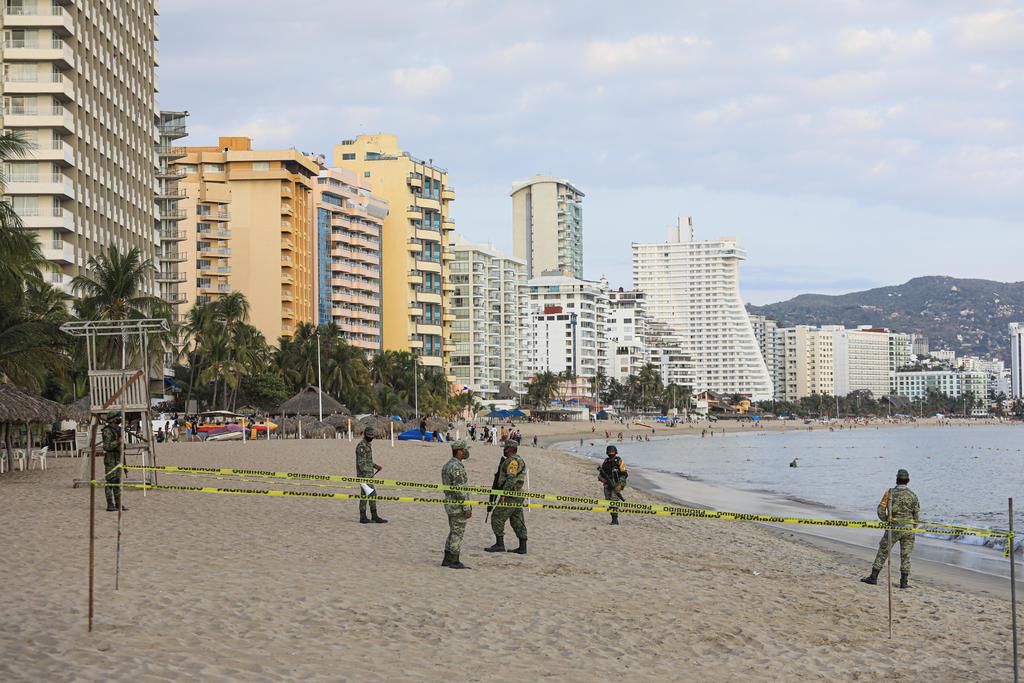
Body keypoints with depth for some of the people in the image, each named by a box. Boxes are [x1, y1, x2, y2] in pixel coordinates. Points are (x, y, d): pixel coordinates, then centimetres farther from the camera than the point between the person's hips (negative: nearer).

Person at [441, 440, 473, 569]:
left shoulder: (447, 465, 13)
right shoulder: (457, 467, -19)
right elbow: (459, 489, -23)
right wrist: (467, 508, -20)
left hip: (449, 504, 10)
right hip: (458, 505, -10)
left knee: (454, 532, 15)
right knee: (458, 533, -4)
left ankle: (447, 560, 17)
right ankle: (454, 562, -1)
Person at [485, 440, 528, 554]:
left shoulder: (513, 460, -14)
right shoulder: (519, 460, 19)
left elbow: (511, 479, -23)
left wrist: (504, 494, -26)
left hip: (510, 496, -10)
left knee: (497, 518, -7)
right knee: (517, 521, 8)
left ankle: (499, 544, -9)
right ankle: (522, 547, 7)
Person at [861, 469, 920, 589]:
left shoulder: (889, 493, -4)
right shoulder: (912, 495, -1)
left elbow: (881, 510, -6)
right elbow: (917, 514, 1)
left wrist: (886, 520, 13)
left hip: (893, 529, -1)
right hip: (908, 529, 1)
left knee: (883, 552, 10)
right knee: (905, 556, 9)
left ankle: (873, 577, 13)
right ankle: (904, 582, 8)